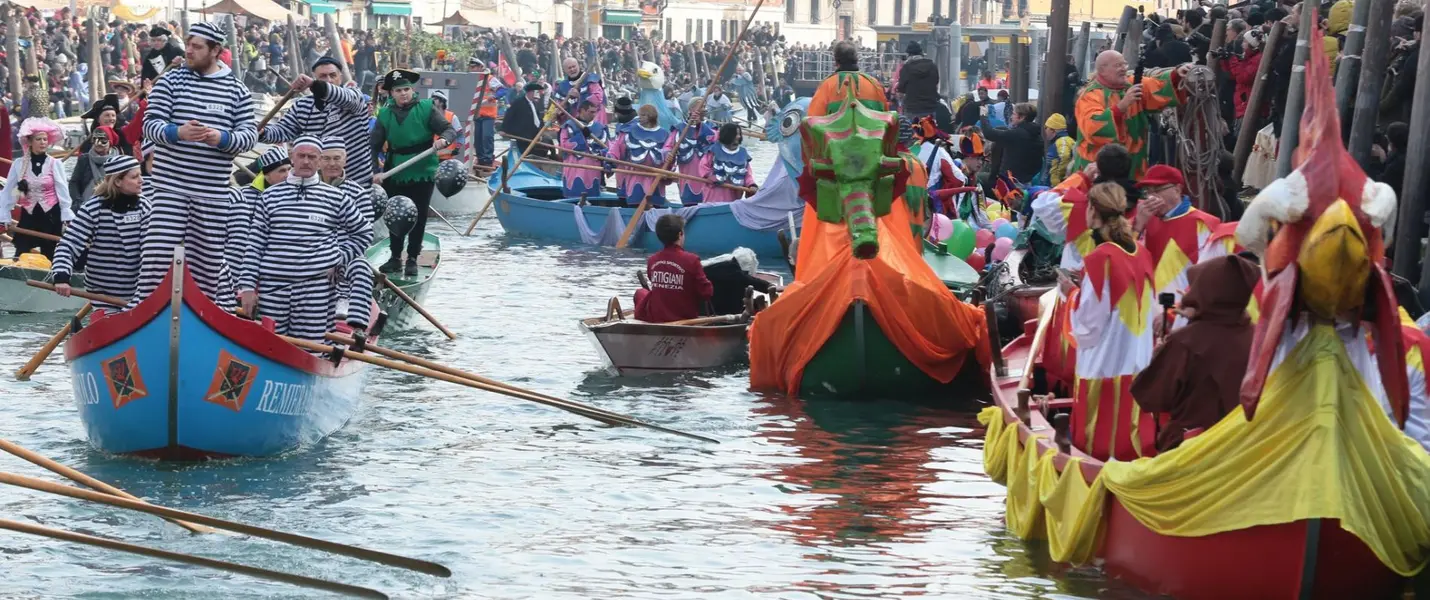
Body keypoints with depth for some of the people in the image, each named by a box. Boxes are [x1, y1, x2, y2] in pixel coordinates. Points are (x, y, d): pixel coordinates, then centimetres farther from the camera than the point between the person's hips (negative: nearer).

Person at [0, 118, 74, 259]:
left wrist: (67, 218, -8)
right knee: (21, 258, -2)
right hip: (28, 216, 1)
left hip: (51, 216, -1)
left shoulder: (55, 164, -4)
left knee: (48, 258, 6)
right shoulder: (18, 164, -1)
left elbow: (63, 192, -4)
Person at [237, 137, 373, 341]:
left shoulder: (336, 198, 6)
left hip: (316, 286, -1)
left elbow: (364, 232, 17)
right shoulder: (271, 196, 8)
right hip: (272, 286, 1)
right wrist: (248, 286, -1)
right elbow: (255, 244, 6)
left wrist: (340, 259, 5)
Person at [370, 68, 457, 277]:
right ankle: (396, 258, 24)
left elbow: (450, 129, -7)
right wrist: (374, 172, -12)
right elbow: (375, 145, -1)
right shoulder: (385, 114, 2)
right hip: (395, 173, 3)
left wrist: (443, 139, -30)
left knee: (418, 217, 3)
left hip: (422, 172, -3)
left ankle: (412, 259, 14)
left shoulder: (426, 109, -5)